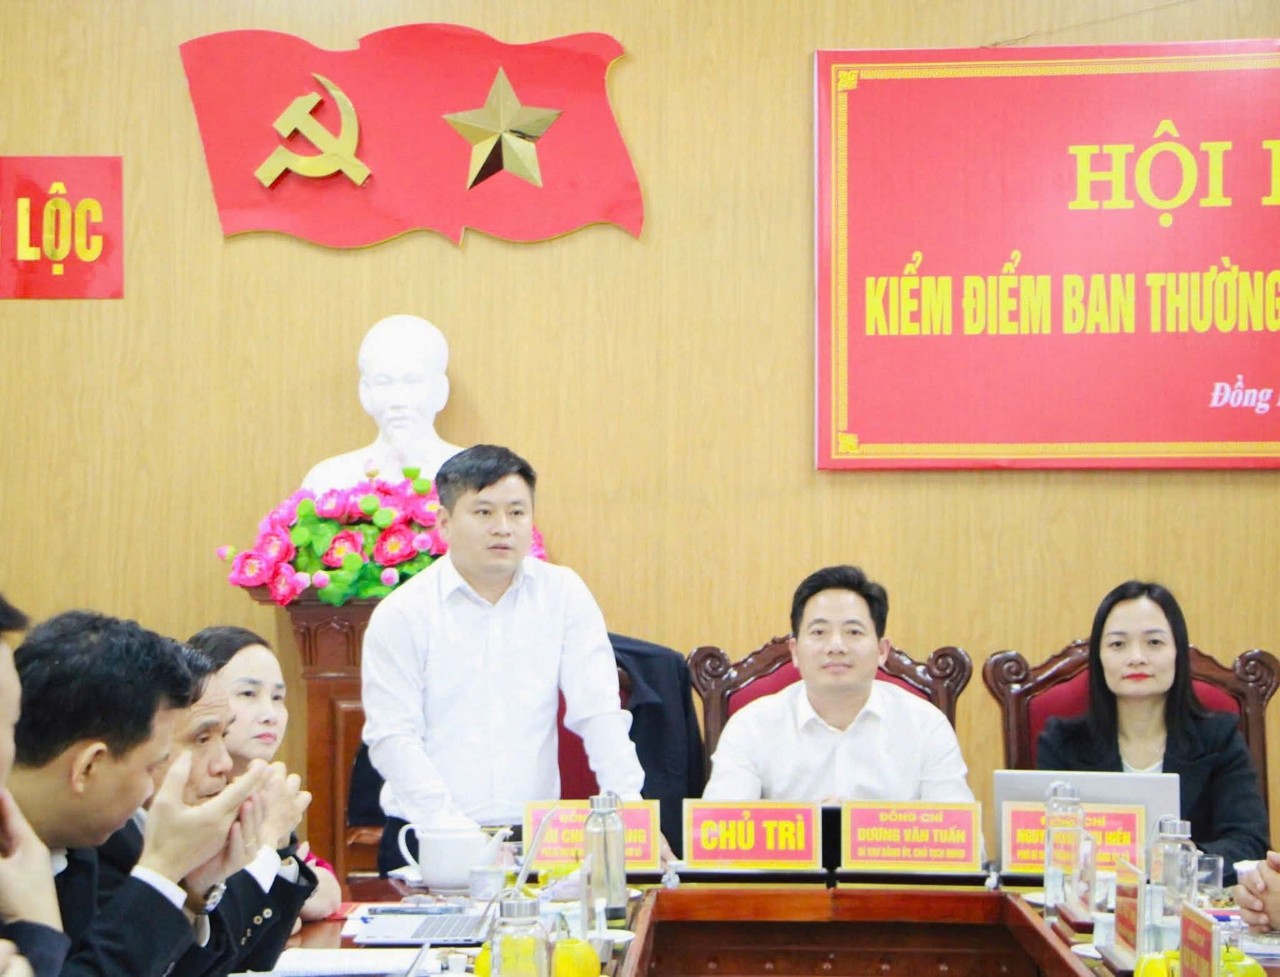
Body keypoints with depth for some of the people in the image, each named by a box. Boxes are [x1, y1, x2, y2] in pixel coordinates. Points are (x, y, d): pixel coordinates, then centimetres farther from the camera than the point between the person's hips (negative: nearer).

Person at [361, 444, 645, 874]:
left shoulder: (565, 594, 8)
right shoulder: (400, 614, 1)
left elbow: (599, 713, 4)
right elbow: (393, 737, -4)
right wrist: (453, 829, -16)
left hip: (535, 837, 2)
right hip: (426, 843, -2)